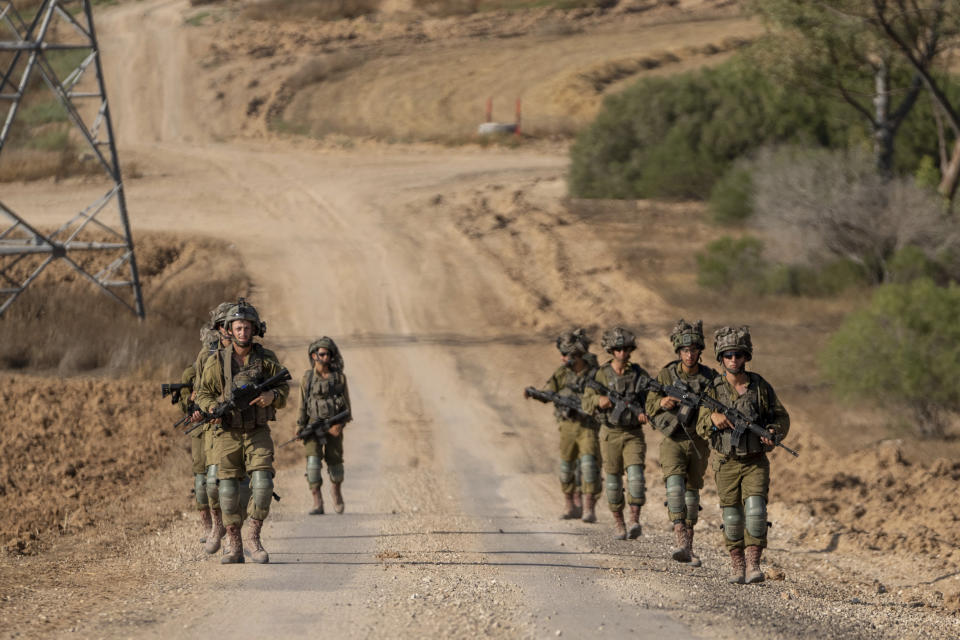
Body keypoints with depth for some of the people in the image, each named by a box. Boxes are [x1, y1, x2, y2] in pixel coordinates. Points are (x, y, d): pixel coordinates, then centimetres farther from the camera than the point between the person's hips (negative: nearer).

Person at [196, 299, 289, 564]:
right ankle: (234, 546, 7)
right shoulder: (216, 361, -1)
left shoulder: (267, 359, 1)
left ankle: (255, 537, -2)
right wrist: (213, 408, -18)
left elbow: (284, 388, 4)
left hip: (258, 432, 0)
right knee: (229, 488, 0)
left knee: (263, 483, -15)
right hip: (228, 433, 0)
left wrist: (272, 396, -18)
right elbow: (204, 393, 4)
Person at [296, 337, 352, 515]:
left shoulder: (339, 377, 0)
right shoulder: (307, 378, 2)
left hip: (333, 427, 1)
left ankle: (336, 489, 41)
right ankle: (317, 503, -14)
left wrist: (340, 425, -12)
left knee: (335, 462, 9)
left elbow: (346, 405, 2)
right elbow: (303, 405, 9)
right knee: (313, 462, -16)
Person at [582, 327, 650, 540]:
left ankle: (635, 521, -20)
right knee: (613, 480, 6)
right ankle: (618, 523, 18)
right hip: (610, 434, 0)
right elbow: (587, 404, -3)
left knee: (635, 475, -18)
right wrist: (599, 400, -25)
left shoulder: (640, 374, 1)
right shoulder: (601, 375, -1)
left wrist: (646, 413, -13)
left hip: (634, 434, 0)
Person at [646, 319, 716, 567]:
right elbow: (649, 407, 2)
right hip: (673, 441, -2)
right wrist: (662, 403, -18)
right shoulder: (666, 375, -3)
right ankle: (681, 541, -32)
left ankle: (688, 545, 25)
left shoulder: (710, 378, 0)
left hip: (699, 442, 2)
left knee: (692, 491, 11)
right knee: (675, 483, -23)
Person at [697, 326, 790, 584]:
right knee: (732, 517, 6)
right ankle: (736, 565, 20)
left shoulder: (761, 386, -2)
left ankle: (753, 563, -17)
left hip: (755, 463, -1)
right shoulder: (714, 390, -2)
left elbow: (782, 417, 7)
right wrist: (714, 419, -28)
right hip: (727, 463, 1)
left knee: (755, 509, -17)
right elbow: (701, 426, -6)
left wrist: (774, 432, -14)